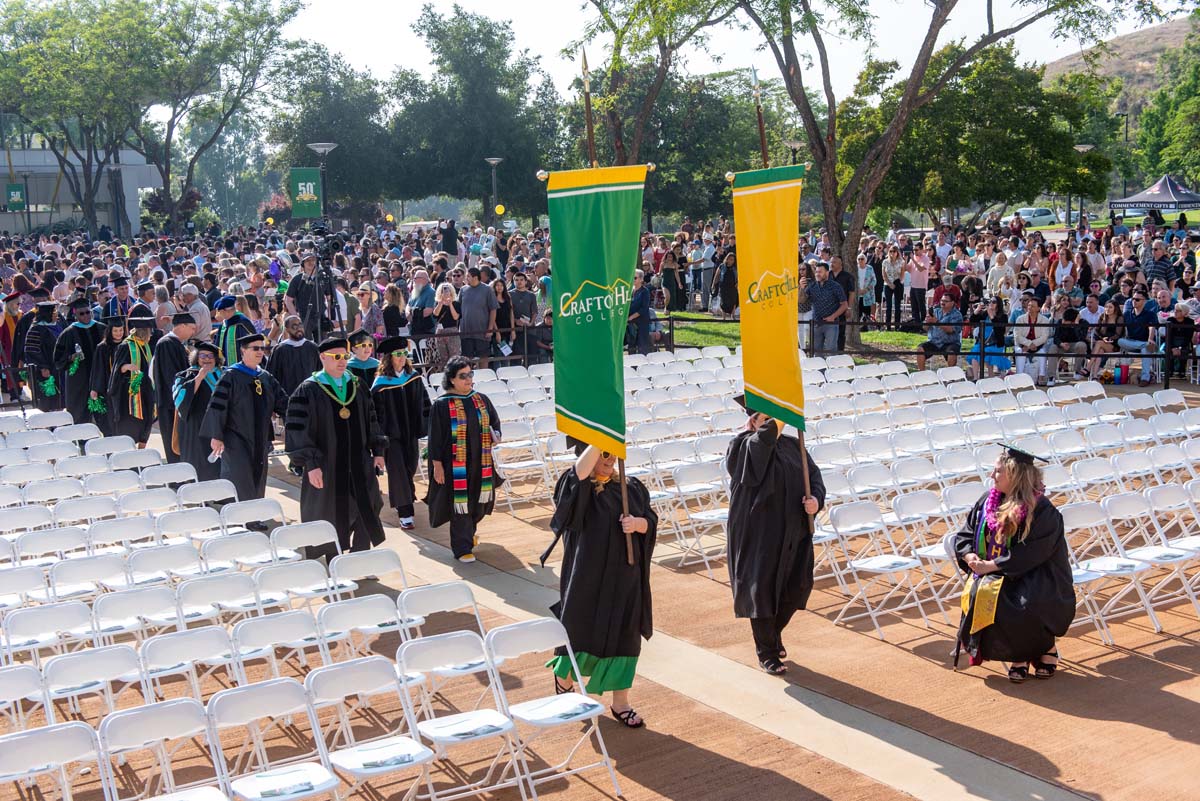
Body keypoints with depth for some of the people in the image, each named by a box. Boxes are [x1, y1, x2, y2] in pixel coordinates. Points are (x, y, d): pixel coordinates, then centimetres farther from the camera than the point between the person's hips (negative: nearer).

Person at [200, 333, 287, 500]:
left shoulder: (266, 377, 9)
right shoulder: (231, 376, -9)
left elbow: (282, 402, 8)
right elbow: (217, 406, -13)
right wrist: (216, 436, -18)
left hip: (259, 441, 6)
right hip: (236, 441, -6)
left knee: (256, 487, 11)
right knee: (241, 487, -11)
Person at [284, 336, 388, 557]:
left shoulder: (358, 386, 7)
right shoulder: (308, 391, -9)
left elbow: (371, 421, 15)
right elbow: (298, 430, -12)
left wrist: (378, 451, 8)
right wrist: (310, 464, -18)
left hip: (359, 466, 5)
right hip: (326, 468, -4)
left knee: (366, 515, 5)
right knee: (331, 521, 5)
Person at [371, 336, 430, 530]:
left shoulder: (414, 376, 1)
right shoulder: (381, 383, -14)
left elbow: (423, 402, 10)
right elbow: (376, 412, -11)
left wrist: (424, 425, 7)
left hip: (411, 432, 5)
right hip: (392, 434, -5)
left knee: (410, 469, 15)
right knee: (398, 472, -4)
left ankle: (399, 500, 40)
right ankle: (405, 514, 0)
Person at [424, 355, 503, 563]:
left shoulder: (481, 400, 5)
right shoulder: (442, 405, -9)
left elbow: (495, 422, 18)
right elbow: (435, 437, -7)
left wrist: (495, 436, -3)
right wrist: (437, 464, -10)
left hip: (480, 463, 5)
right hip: (455, 464, -5)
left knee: (478, 501, 15)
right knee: (460, 504, -3)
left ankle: (468, 532, 43)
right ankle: (462, 548, 8)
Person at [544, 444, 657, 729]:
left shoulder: (630, 487, 5)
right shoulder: (576, 487, -8)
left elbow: (651, 521, 3)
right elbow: (581, 472, -32)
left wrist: (638, 523, -19)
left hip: (625, 576, 4)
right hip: (587, 575, -3)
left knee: (624, 637, 7)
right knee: (581, 630, 11)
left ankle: (620, 702, 21)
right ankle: (563, 675, 42)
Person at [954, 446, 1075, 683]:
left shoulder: (1042, 511, -13)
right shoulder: (988, 501, 6)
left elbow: (1028, 556, -21)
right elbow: (964, 537, 9)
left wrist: (990, 565, -23)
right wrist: (971, 557, -11)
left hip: (1037, 579, -5)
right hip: (993, 575, 6)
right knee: (978, 596, -25)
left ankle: (1047, 649, 2)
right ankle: (1019, 654, -4)